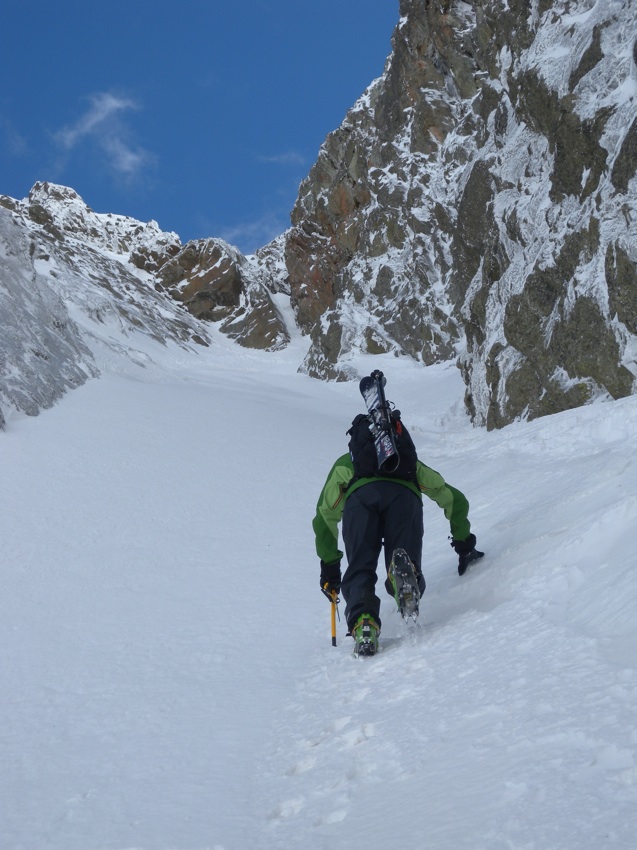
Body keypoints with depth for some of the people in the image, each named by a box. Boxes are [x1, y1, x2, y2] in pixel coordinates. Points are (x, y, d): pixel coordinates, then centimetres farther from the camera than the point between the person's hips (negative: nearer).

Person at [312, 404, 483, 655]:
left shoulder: (345, 463, 44)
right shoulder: (412, 465, 47)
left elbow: (324, 517, 42)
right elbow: (456, 500, 48)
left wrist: (329, 567, 46)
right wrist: (464, 545, 56)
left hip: (360, 496, 0)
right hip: (404, 496, 1)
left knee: (359, 571, -2)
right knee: (408, 568, -2)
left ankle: (363, 623, -32)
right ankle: (405, 572, -40)